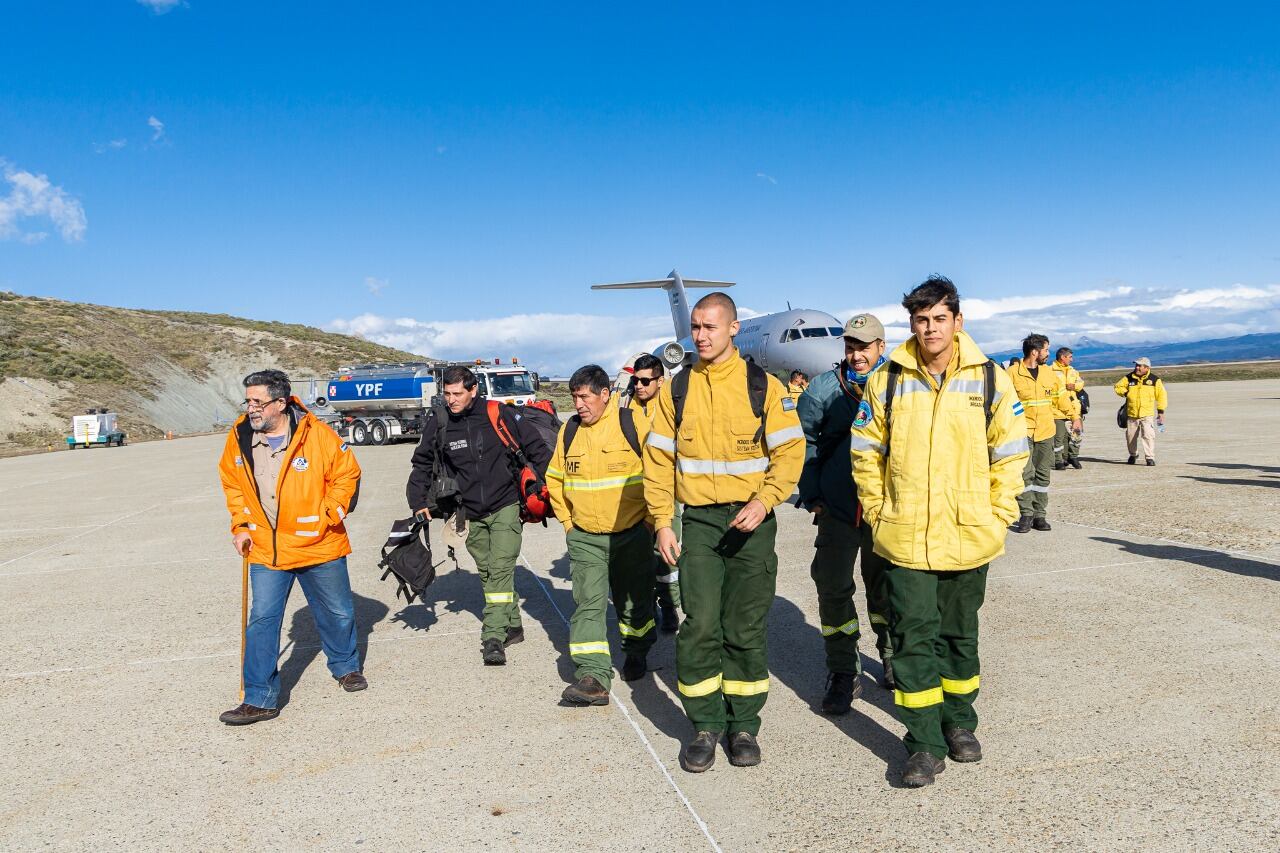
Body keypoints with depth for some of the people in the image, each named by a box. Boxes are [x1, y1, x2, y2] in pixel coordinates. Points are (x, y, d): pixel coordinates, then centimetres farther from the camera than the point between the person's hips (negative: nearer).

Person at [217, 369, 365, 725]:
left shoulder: (316, 435, -15)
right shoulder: (239, 437, -4)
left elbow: (347, 474, -5)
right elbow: (232, 484, 12)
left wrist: (329, 515, -10)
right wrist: (242, 526, 5)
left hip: (319, 545, -2)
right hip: (266, 550, 2)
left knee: (337, 613, 14)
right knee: (262, 621, -1)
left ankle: (345, 666, 40)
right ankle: (260, 699, 9)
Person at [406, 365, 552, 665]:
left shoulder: (500, 415, -11)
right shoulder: (438, 424, -2)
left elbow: (537, 448, -1)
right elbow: (422, 464, 13)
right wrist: (418, 501, 5)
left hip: (505, 508, -4)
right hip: (471, 515, 4)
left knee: (500, 570, -11)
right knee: (487, 573, 11)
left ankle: (493, 638, -9)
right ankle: (512, 626, 25)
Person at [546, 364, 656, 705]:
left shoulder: (632, 424, -10)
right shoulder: (569, 431, 2)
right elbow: (555, 478, 16)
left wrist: (648, 518, -4)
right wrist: (567, 520, 10)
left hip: (632, 533, -2)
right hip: (584, 537, 2)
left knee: (634, 600, 15)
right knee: (587, 604, -7)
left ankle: (636, 653, 39)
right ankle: (593, 676, -8)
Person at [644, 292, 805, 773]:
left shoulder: (763, 386, -1)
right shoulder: (677, 390, 5)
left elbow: (789, 451, -4)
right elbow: (658, 459, 7)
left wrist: (763, 502, -18)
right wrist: (662, 522, 1)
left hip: (751, 521, -1)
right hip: (698, 520, 1)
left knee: (746, 629, 6)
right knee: (699, 626, -2)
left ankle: (744, 725, 22)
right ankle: (705, 725, 14)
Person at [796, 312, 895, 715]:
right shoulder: (825, 388, -5)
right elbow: (803, 439, 3)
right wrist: (811, 495, -1)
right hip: (837, 507, 0)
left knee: (884, 586, 16)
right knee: (833, 588, 1)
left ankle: (892, 657, 39)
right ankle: (843, 674, 16)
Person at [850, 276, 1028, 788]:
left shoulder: (990, 380, -2)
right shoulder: (887, 380, -2)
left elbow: (1010, 454, 4)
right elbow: (866, 452, 5)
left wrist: (997, 518, 0)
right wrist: (878, 513, 2)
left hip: (968, 538, 1)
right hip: (904, 538, -1)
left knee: (960, 634, 17)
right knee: (913, 636, 1)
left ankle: (960, 723, 36)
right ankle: (925, 744, 12)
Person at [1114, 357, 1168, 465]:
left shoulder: (1154, 380, -2)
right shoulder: (1129, 378, 2)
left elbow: (1161, 396, 4)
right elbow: (1118, 386, 14)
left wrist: (1161, 412, 1)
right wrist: (1126, 393, -5)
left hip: (1147, 414, -3)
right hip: (1131, 414, 3)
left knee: (1148, 435, -16)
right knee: (1130, 436, 12)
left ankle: (1150, 457, -11)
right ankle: (1133, 455, 33)